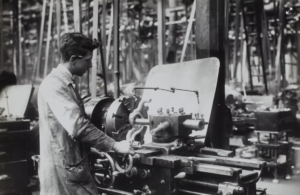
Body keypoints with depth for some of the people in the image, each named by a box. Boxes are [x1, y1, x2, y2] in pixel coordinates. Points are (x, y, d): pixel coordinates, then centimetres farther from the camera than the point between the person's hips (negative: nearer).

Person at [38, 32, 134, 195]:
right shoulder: (54, 84, -17)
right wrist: (114, 145, -21)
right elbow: (77, 126, -26)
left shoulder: (66, 83, 16)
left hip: (74, 166, 10)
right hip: (64, 169, -10)